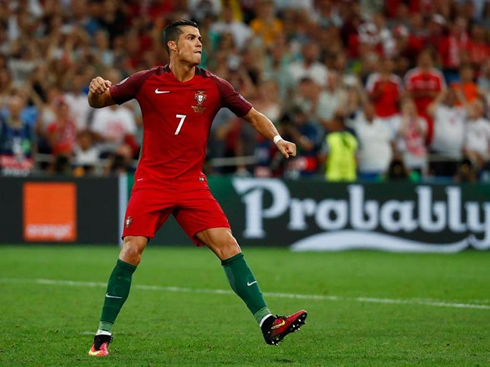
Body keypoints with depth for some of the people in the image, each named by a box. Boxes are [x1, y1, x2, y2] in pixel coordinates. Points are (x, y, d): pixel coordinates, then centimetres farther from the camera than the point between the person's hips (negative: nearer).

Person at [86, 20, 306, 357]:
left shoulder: (214, 86, 1)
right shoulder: (147, 82, -3)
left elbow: (253, 116, 12)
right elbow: (99, 102, 7)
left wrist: (277, 139, -6)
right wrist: (96, 90, -17)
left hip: (192, 183, 2)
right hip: (152, 181, -2)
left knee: (227, 244, -11)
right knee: (131, 250, -13)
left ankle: (267, 323, -10)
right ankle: (103, 335, -1)